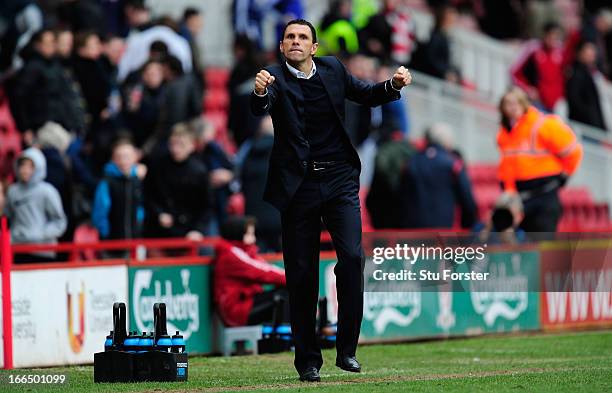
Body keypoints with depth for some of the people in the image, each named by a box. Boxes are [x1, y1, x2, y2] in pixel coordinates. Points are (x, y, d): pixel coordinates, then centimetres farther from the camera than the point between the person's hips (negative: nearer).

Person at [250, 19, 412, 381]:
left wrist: (394, 85, -1)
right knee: (302, 273, 1)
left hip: (339, 180, 2)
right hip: (299, 185, -2)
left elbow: (367, 95, 20)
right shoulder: (276, 78, -4)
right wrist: (260, 92, -47)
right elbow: (261, 109, -24)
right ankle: (308, 360, 11)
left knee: (352, 256, -14)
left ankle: (347, 349, -4)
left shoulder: (333, 69, 6)